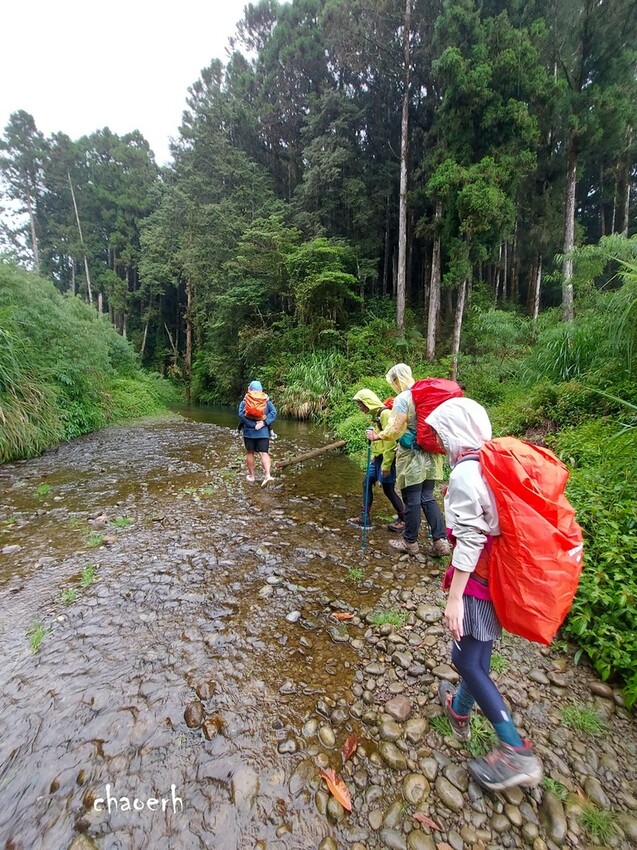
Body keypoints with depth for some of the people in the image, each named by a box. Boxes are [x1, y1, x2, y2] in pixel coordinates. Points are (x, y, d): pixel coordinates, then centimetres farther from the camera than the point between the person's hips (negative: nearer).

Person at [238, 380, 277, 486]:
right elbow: (273, 412, -8)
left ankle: (251, 475, 21)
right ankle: (268, 475, -17)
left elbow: (241, 414, -15)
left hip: (249, 431, -1)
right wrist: (264, 422, -13)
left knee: (250, 453, 13)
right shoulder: (266, 400, 3)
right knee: (264, 453, 0)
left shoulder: (245, 400, -2)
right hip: (264, 431, 1)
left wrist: (253, 424, -15)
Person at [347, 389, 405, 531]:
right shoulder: (376, 414, 11)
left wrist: (386, 465, -21)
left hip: (387, 458, -9)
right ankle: (365, 518, 20)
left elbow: (389, 440, -22)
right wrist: (375, 457, 16)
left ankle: (403, 519, 20)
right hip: (378, 457, 9)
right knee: (367, 484, 11)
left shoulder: (385, 413, -18)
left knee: (388, 489, 3)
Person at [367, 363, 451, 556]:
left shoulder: (402, 398, -13)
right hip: (430, 454, 7)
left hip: (412, 456, -7)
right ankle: (440, 541, 11)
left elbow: (396, 430, -18)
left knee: (412, 500, 5)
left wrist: (377, 435, -4)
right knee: (428, 498, 13)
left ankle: (410, 542, 20)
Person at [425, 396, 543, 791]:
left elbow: (469, 541, -24)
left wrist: (454, 598, -17)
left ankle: (516, 751, 16)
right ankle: (460, 710, 45)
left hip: (481, 580, -8)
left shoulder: (465, 474, -22)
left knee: (467, 660, 8)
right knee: (476, 653, 24)